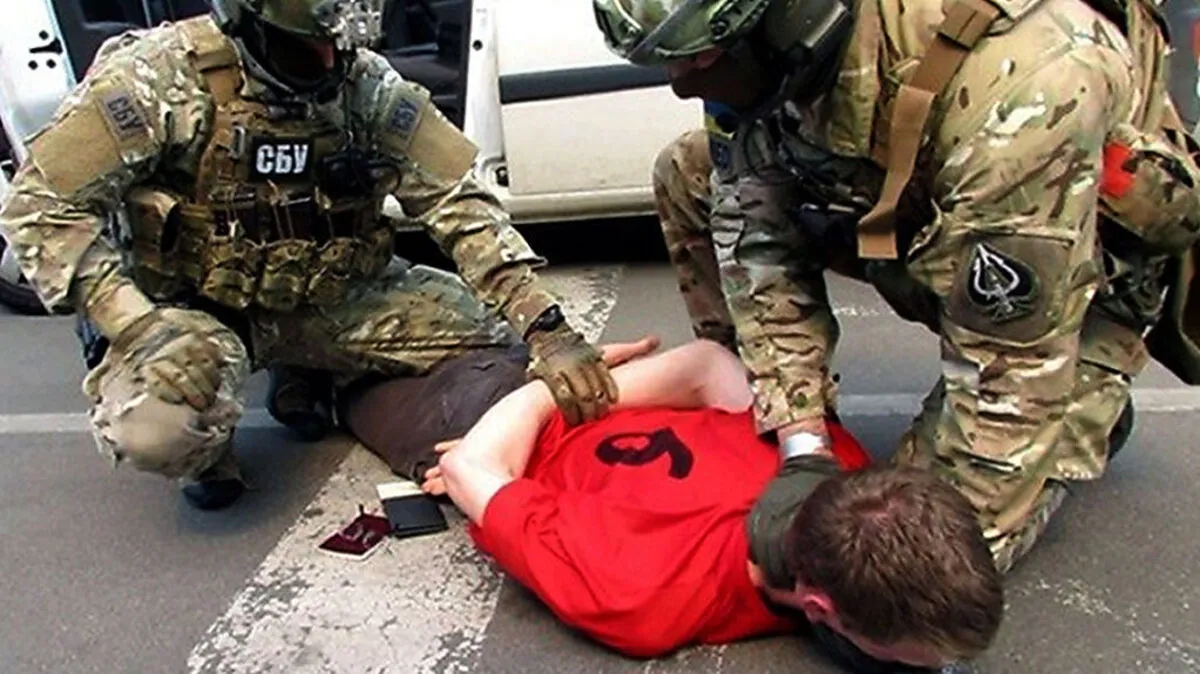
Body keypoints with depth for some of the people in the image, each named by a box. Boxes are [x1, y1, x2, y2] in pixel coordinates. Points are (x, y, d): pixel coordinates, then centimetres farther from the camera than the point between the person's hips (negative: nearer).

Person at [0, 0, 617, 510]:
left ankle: (316, 382, 11)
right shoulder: (161, 76, -18)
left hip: (328, 302, 4)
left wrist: (544, 327, -29)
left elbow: (461, 202, -17)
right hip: (190, 310, -3)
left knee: (492, 333, -11)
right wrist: (139, 324, -29)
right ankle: (208, 449, 5)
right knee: (156, 430, -34)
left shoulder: (369, 86, -10)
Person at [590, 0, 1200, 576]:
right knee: (686, 174, -7)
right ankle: (754, 411, 8)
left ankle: (1087, 406, 11)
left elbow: (1011, 369, -33)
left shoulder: (1017, 84, -41)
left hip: (1082, 266, -5)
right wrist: (801, 449, -22)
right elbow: (754, 229, -16)